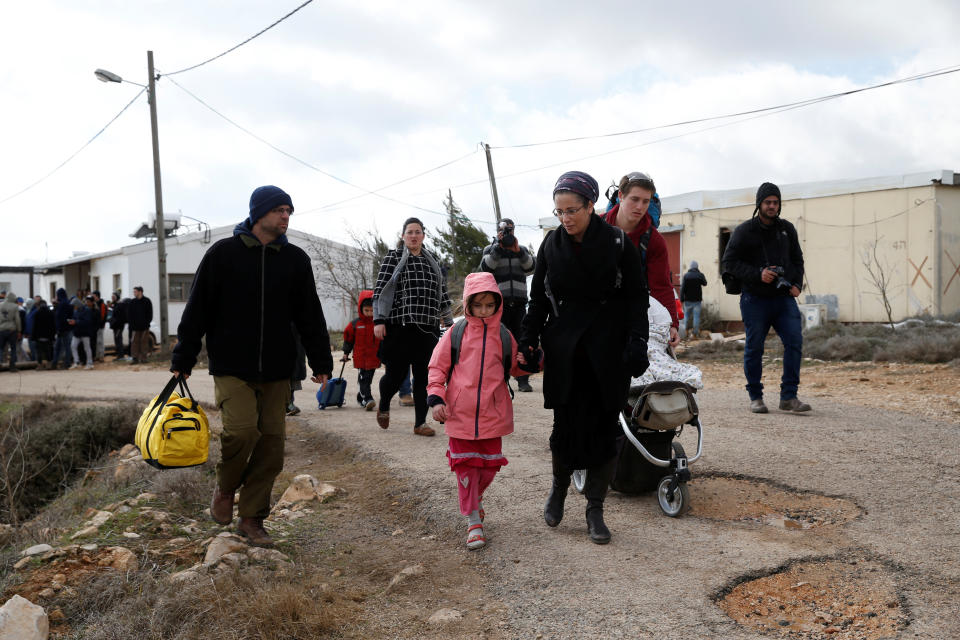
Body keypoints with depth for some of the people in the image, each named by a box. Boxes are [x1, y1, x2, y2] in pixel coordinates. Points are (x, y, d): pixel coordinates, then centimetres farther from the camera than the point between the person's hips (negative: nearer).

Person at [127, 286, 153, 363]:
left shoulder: (147, 301, 1)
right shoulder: (131, 302, 6)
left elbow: (150, 313, 2)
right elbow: (129, 314, 7)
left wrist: (147, 322, -7)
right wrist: (131, 323, -4)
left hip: (144, 326, -1)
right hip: (135, 326, 1)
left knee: (144, 341, 2)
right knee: (135, 342, -2)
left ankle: (143, 357, 7)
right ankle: (135, 357, 0)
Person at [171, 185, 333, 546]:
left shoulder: (295, 259, 8)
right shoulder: (223, 253, -1)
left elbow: (310, 314, 12)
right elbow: (198, 309, 2)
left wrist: (321, 362, 8)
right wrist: (183, 359, 1)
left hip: (276, 371, 3)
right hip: (231, 367, -3)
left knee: (272, 439, 1)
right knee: (242, 428, -20)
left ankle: (252, 518, 16)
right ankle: (225, 489, 12)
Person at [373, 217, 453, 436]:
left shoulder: (432, 261, 17)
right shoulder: (393, 257, 4)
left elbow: (442, 294, 22)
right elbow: (379, 289, -1)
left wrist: (450, 323, 20)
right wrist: (378, 320, -10)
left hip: (428, 328, 4)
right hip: (399, 326, -4)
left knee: (423, 376, 1)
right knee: (396, 373, 0)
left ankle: (420, 423, 8)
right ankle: (383, 408, 30)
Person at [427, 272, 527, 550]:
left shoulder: (503, 336, 4)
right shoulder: (456, 333, -1)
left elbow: (515, 368, 17)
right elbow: (437, 367, 3)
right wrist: (436, 398, -8)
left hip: (493, 415, 2)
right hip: (460, 413, -2)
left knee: (490, 464, 11)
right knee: (465, 465, 1)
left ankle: (474, 498, 39)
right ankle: (473, 521, 10)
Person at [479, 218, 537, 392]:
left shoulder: (522, 250, 18)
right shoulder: (490, 250, 10)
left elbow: (531, 268, 1)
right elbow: (485, 267, -9)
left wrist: (518, 251, -10)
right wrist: (498, 247, -13)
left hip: (519, 303, 2)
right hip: (499, 304, -2)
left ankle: (523, 380, 2)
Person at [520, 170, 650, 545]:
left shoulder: (617, 243, -4)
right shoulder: (551, 245, 3)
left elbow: (637, 298, -3)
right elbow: (538, 299, 10)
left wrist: (636, 345, -11)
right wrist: (528, 343, 2)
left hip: (608, 352, -1)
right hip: (564, 352, 1)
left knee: (603, 427, 2)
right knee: (566, 425, 1)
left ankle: (595, 510, 16)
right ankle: (559, 485, 29)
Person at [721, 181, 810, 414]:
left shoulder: (787, 229, 13)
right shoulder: (744, 231, -1)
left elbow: (797, 260, 22)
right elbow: (729, 262, -6)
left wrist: (797, 284, 4)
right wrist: (757, 274, -16)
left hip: (784, 298, 3)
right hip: (755, 299, -3)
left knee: (794, 341, -9)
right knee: (754, 348, 0)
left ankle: (789, 396, -4)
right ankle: (755, 397, 13)